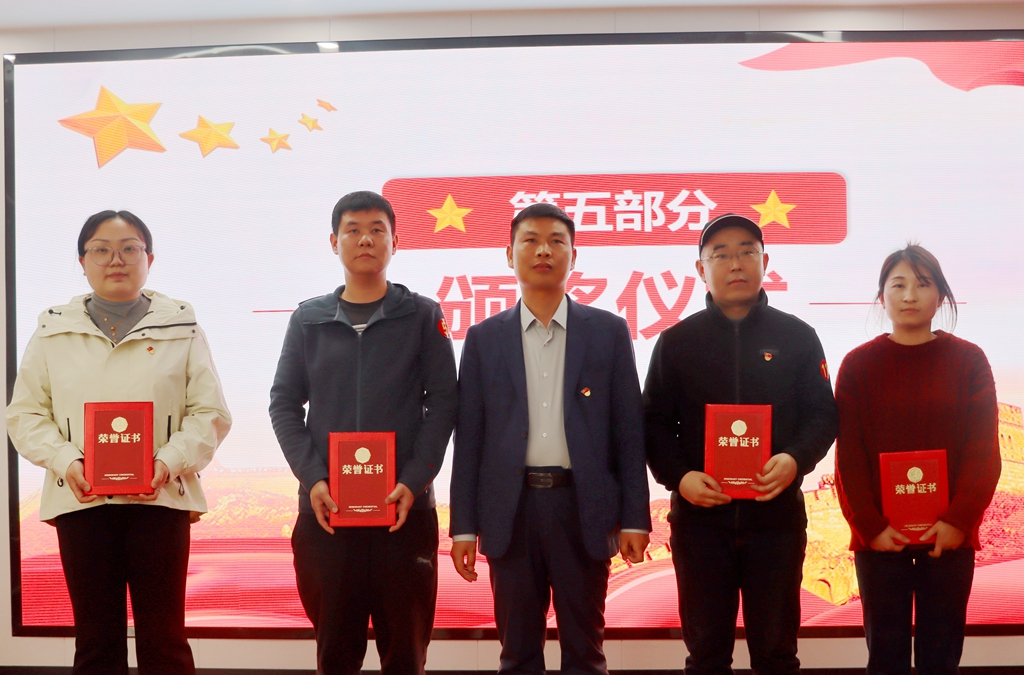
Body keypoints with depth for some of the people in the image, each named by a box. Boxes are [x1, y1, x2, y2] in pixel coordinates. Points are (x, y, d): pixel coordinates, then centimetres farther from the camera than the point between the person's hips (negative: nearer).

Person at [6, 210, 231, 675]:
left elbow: (210, 414, 3)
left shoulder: (181, 327, 7)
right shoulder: (52, 331, 11)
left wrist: (169, 462, -14)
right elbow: (25, 414, 7)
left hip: (160, 499, -1)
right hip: (81, 499, 1)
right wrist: (66, 462, -11)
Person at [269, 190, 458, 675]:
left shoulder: (422, 316, 5)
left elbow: (443, 401, 1)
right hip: (325, 507, 1)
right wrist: (312, 478, -7)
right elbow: (284, 404, 7)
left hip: (404, 507, -1)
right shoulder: (308, 319, 9)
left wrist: (415, 480, -11)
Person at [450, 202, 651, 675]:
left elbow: (628, 431, 3)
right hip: (511, 509, 1)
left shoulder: (608, 332, 5)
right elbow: (469, 437, 5)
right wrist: (463, 526, 1)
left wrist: (635, 518, -2)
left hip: (583, 507, -1)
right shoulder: (484, 338, 7)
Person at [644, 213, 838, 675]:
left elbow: (822, 414, 5)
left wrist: (796, 459, -15)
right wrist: (678, 476, -13)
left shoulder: (797, 337, 5)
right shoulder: (676, 341, 5)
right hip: (699, 518, 0)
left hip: (777, 514, 0)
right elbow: (655, 423, 5)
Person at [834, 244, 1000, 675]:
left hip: (949, 537, 0)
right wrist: (869, 526, -9)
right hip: (880, 538, 0)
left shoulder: (968, 360, 3)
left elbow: (984, 450, -1)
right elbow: (849, 455, -1)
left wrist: (959, 520, -11)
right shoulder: (858, 364, 2)